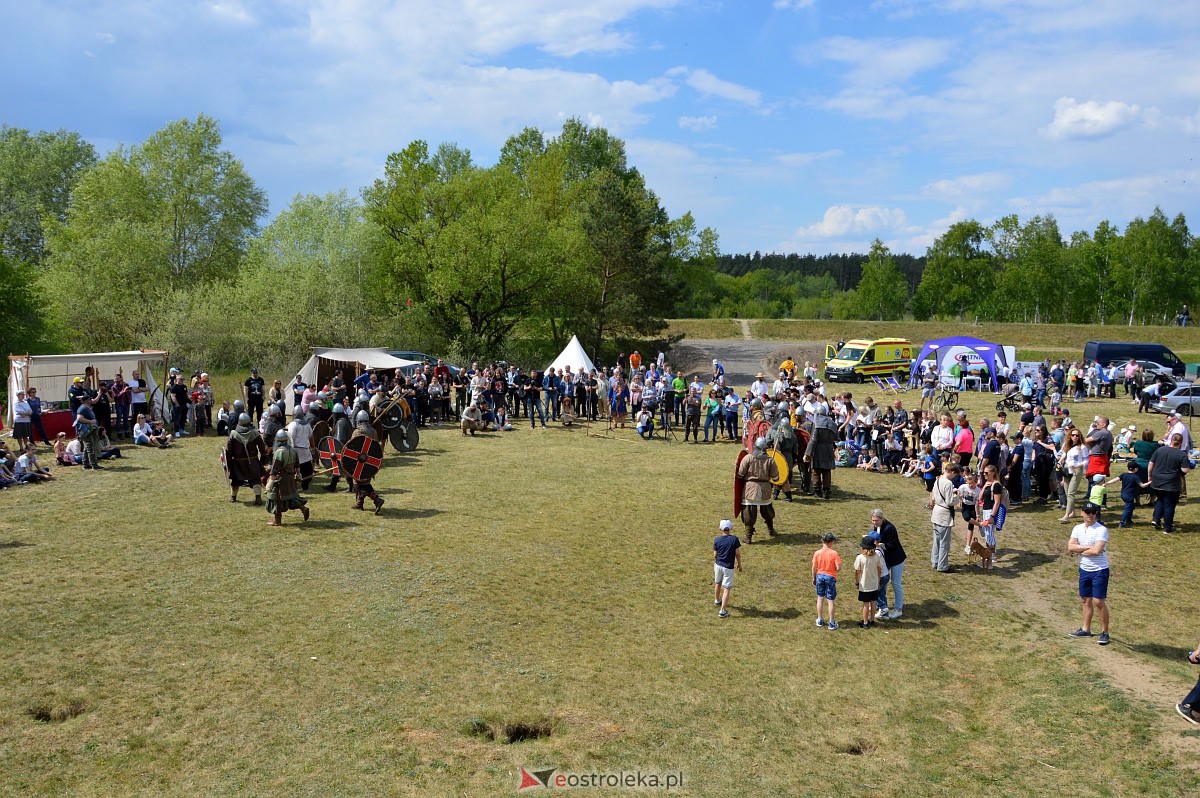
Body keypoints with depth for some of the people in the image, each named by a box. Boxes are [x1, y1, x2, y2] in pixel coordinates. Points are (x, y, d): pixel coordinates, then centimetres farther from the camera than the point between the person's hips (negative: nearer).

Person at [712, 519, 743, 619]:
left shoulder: (717, 540, -7)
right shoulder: (734, 539, -15)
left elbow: (715, 555, 0)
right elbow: (738, 554, -9)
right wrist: (739, 565, 6)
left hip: (718, 565, 4)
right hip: (728, 567, -4)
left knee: (717, 583, 27)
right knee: (726, 589, -1)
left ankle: (717, 600, 49)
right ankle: (722, 611, -7)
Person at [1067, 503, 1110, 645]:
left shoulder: (1101, 530, -15)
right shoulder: (1078, 528, 4)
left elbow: (1097, 550, -25)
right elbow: (1070, 547, -6)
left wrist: (1080, 551, -10)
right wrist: (1088, 547, -16)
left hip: (1099, 570, -6)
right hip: (1084, 569, 6)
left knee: (1099, 601, -5)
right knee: (1086, 600, 15)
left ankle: (1105, 632, 6)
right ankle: (1086, 629, 26)